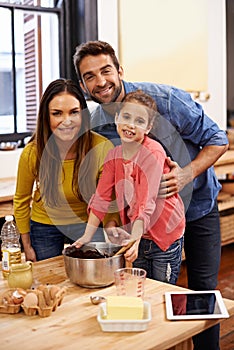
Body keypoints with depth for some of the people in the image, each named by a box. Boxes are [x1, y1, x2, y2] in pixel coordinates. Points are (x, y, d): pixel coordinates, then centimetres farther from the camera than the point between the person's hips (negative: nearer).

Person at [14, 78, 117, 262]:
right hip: (45, 226, 1)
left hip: (88, 223, 0)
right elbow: (21, 201, -3)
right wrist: (27, 245, 2)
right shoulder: (32, 153, -22)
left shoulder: (102, 148, -25)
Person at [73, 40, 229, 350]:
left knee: (202, 288, 1)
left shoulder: (164, 99, -22)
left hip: (197, 205, -2)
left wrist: (187, 174, -29)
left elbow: (217, 140, -15)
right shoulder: (97, 128, -9)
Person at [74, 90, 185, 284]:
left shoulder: (153, 153, -19)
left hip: (165, 235, -5)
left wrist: (134, 241, -34)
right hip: (138, 236, 6)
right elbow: (101, 197, 1)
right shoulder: (114, 155, 0)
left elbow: (146, 203, -27)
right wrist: (87, 235, -5)